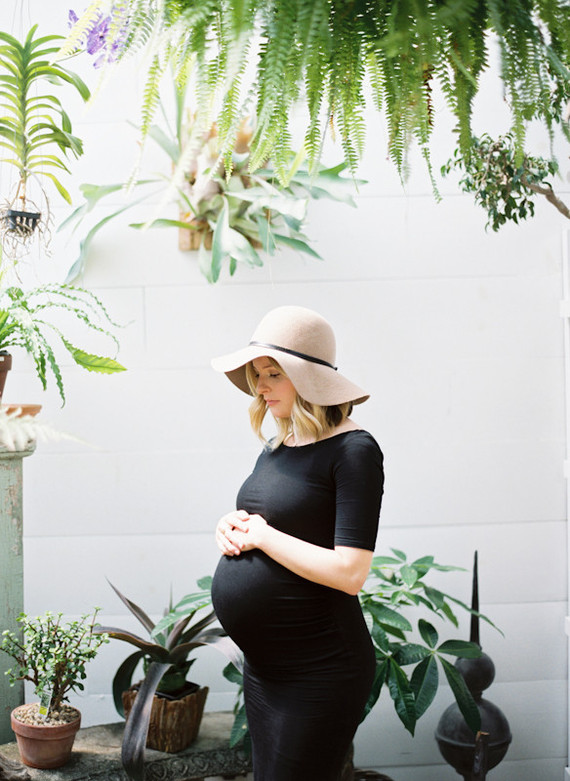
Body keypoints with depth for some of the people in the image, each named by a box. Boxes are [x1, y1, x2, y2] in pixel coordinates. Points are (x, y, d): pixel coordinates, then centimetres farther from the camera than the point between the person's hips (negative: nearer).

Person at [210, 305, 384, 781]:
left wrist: (260, 534, -16)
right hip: (262, 665, 9)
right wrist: (233, 528, -1)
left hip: (318, 670, -8)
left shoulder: (353, 450, -16)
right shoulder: (277, 446, 8)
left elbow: (349, 573, -24)